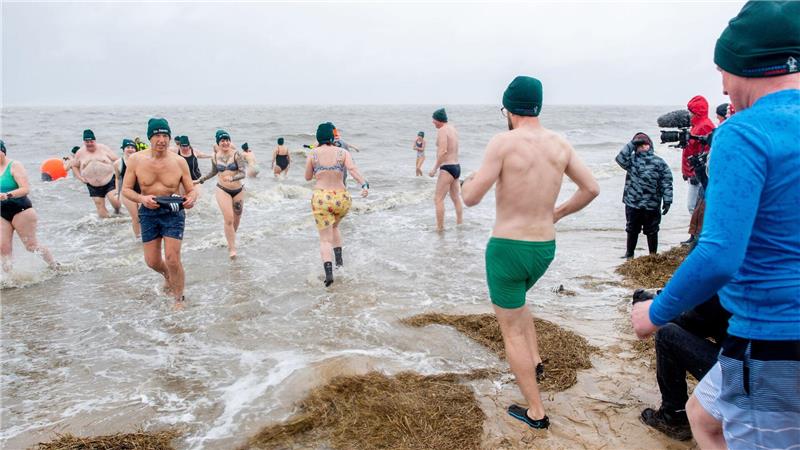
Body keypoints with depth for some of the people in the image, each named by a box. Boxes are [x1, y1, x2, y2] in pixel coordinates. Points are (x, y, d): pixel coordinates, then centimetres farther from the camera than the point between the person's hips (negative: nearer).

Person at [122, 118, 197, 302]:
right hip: (148, 213, 2)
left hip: (173, 213, -2)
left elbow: (191, 190, -2)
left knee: (172, 259, -9)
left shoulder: (179, 162, -9)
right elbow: (126, 189, -2)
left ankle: (179, 300, 9)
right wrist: (142, 199, -22)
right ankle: (167, 275, 45)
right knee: (152, 262, 9)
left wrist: (191, 199, -26)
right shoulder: (136, 159, -7)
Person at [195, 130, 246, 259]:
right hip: (223, 190, 0)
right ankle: (232, 248, -7)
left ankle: (232, 237, 40)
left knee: (237, 218, 13)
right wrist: (200, 180, 22)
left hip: (238, 190, 0)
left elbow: (243, 173, -16)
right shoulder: (215, 157, 0)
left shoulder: (236, 155, -9)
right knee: (229, 219, -13)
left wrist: (232, 178, -34)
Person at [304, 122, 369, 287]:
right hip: (342, 198, 2)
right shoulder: (342, 152, 0)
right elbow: (353, 169, -18)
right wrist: (365, 185, -30)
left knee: (325, 239, 2)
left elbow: (308, 177, 10)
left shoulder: (312, 154, 0)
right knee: (334, 226, 32)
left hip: (321, 199, -2)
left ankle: (328, 272, -17)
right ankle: (339, 258, 23)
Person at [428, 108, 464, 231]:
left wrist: (434, 168, -19)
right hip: (457, 167, 10)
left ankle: (440, 228, -7)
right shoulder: (453, 129, 13)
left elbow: (443, 151, -24)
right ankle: (460, 224, 26)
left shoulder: (442, 130, -14)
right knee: (456, 198, 18)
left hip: (447, 168, -10)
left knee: (438, 199, -7)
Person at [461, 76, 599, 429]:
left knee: (512, 331, 9)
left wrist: (470, 181, 7)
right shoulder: (560, 143, 1)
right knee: (516, 300, 36)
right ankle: (534, 361, 26)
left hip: (507, 248, -6)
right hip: (545, 248, 6)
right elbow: (591, 189, 6)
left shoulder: (504, 141, -16)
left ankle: (536, 413, 17)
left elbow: (472, 198, -17)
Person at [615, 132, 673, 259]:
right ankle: (629, 254, 32)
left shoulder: (659, 162, -3)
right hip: (632, 204, 2)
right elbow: (620, 159, -18)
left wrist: (667, 201, -9)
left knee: (651, 231, 9)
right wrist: (632, 143, -15)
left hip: (652, 205, -2)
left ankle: (653, 255, 23)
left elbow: (666, 183, -4)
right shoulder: (632, 160, 3)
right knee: (632, 230, 16)